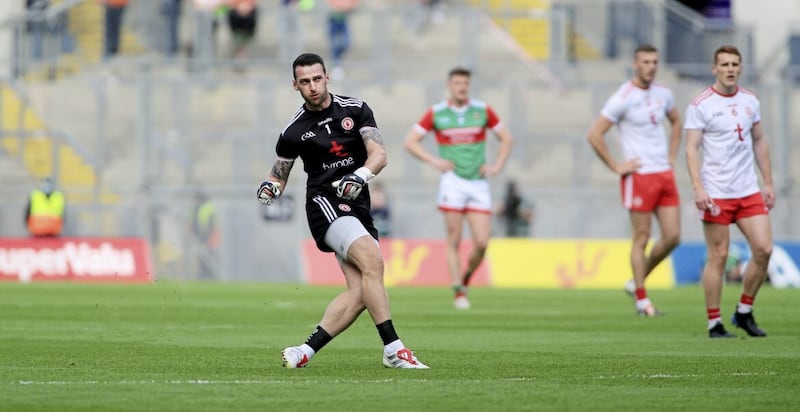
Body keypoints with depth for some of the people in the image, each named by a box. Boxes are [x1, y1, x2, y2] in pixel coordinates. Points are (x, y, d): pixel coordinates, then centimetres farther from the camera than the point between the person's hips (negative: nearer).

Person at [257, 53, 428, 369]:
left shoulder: (355, 109, 6)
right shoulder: (294, 131, 3)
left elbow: (379, 155, -3)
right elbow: (279, 176, 13)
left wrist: (361, 176, -23)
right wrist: (270, 188, -11)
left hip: (358, 206, 4)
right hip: (325, 203, -4)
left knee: (360, 293, -8)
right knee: (372, 260, -26)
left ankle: (305, 351, -4)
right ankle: (393, 350, -29)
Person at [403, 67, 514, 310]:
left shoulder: (483, 111, 5)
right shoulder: (436, 113, 1)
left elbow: (506, 138, 15)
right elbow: (410, 141, 6)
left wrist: (497, 166, 3)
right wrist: (433, 161, -6)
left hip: (478, 184, 2)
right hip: (453, 181, -2)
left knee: (481, 242, -5)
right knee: (454, 241, -6)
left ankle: (466, 278, 21)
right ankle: (459, 293, -2)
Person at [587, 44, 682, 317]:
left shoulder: (663, 94, 9)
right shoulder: (623, 98, -11)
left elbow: (676, 122, 30)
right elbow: (594, 134, -12)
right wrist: (616, 167, -11)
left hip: (665, 174, 7)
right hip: (640, 176, -7)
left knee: (672, 236, 3)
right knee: (641, 238, -1)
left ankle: (637, 283, 20)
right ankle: (642, 299, 7)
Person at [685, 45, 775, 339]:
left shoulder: (750, 101, 11)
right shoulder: (700, 105, -5)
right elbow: (691, 148, -9)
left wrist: (768, 183, 15)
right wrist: (698, 189, -19)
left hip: (749, 192, 5)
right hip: (716, 193, -5)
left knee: (763, 249, -3)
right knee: (718, 257, -3)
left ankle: (744, 312, 13)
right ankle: (715, 323, 5)